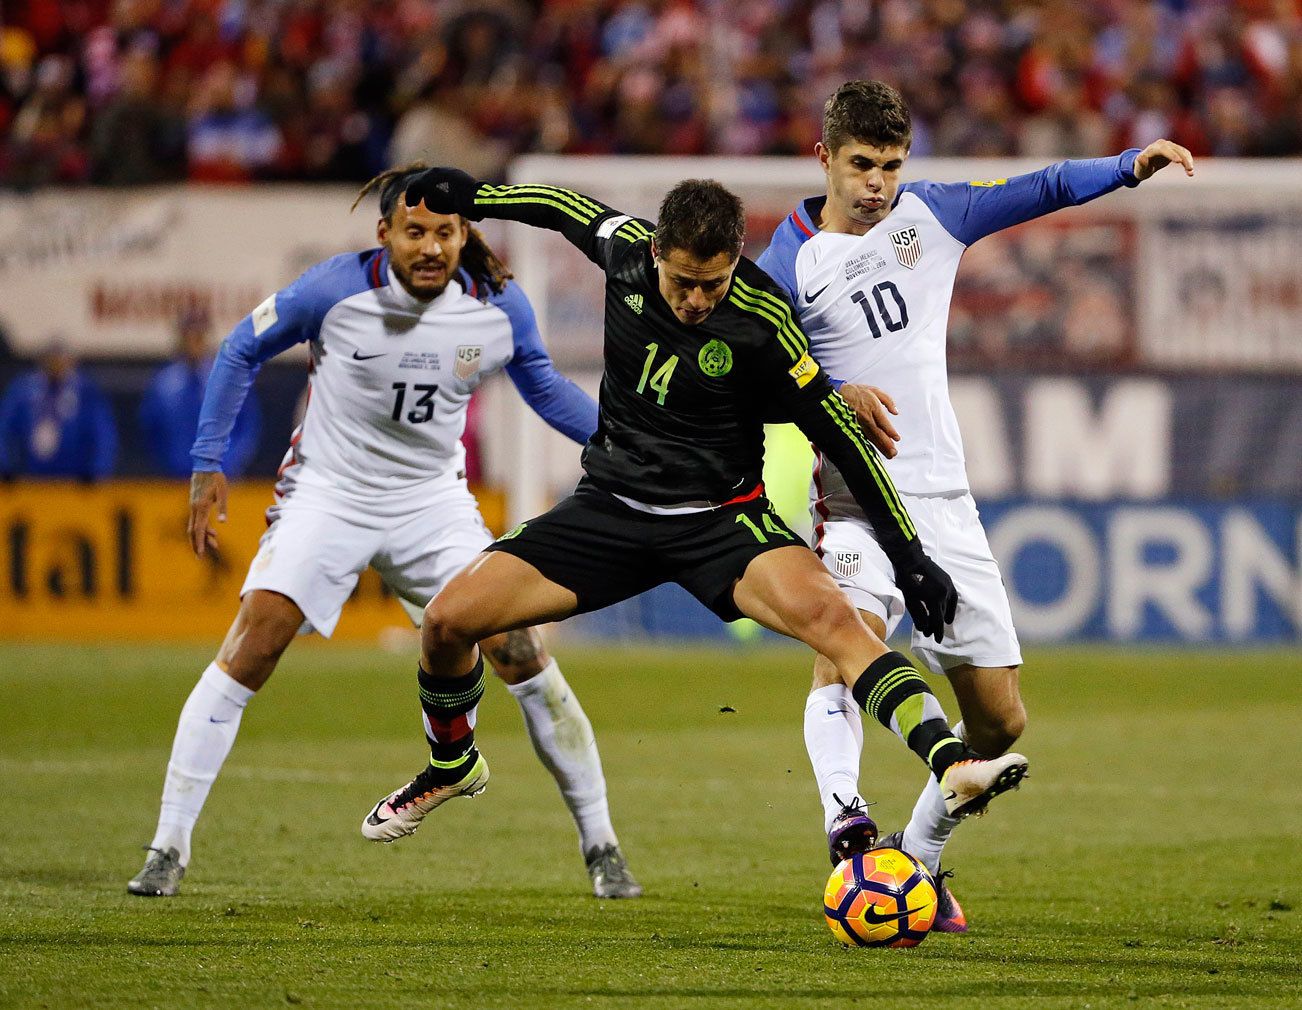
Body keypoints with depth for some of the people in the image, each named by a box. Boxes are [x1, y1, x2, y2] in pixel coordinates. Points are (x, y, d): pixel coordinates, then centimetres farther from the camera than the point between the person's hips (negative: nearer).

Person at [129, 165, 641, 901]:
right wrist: (211, 465, -4)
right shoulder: (335, 290, -16)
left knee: (521, 654, -7)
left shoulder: (500, 308, -9)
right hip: (328, 494, -2)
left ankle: (601, 846, 8)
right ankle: (170, 849, -7)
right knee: (249, 651, -16)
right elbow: (243, 354, -1)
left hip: (434, 502, 2)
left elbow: (546, 389, 11)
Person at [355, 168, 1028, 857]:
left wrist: (909, 555, -12)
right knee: (449, 620, -8)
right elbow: (562, 207, 14)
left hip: (719, 517, -4)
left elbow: (838, 436, -13)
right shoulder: (625, 248, -10)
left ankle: (951, 765, -43)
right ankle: (452, 766, 23)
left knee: (826, 612, -33)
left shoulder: (760, 319, -19)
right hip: (610, 507, 4)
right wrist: (472, 195, 23)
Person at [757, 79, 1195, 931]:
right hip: (854, 499, -5)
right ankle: (845, 824, -49)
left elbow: (1042, 191, 6)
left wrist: (1132, 166, -9)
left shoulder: (930, 214, 7)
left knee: (1000, 718, 5)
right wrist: (835, 399, -26)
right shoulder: (789, 263, -5)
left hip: (943, 499, 5)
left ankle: (917, 860, 24)